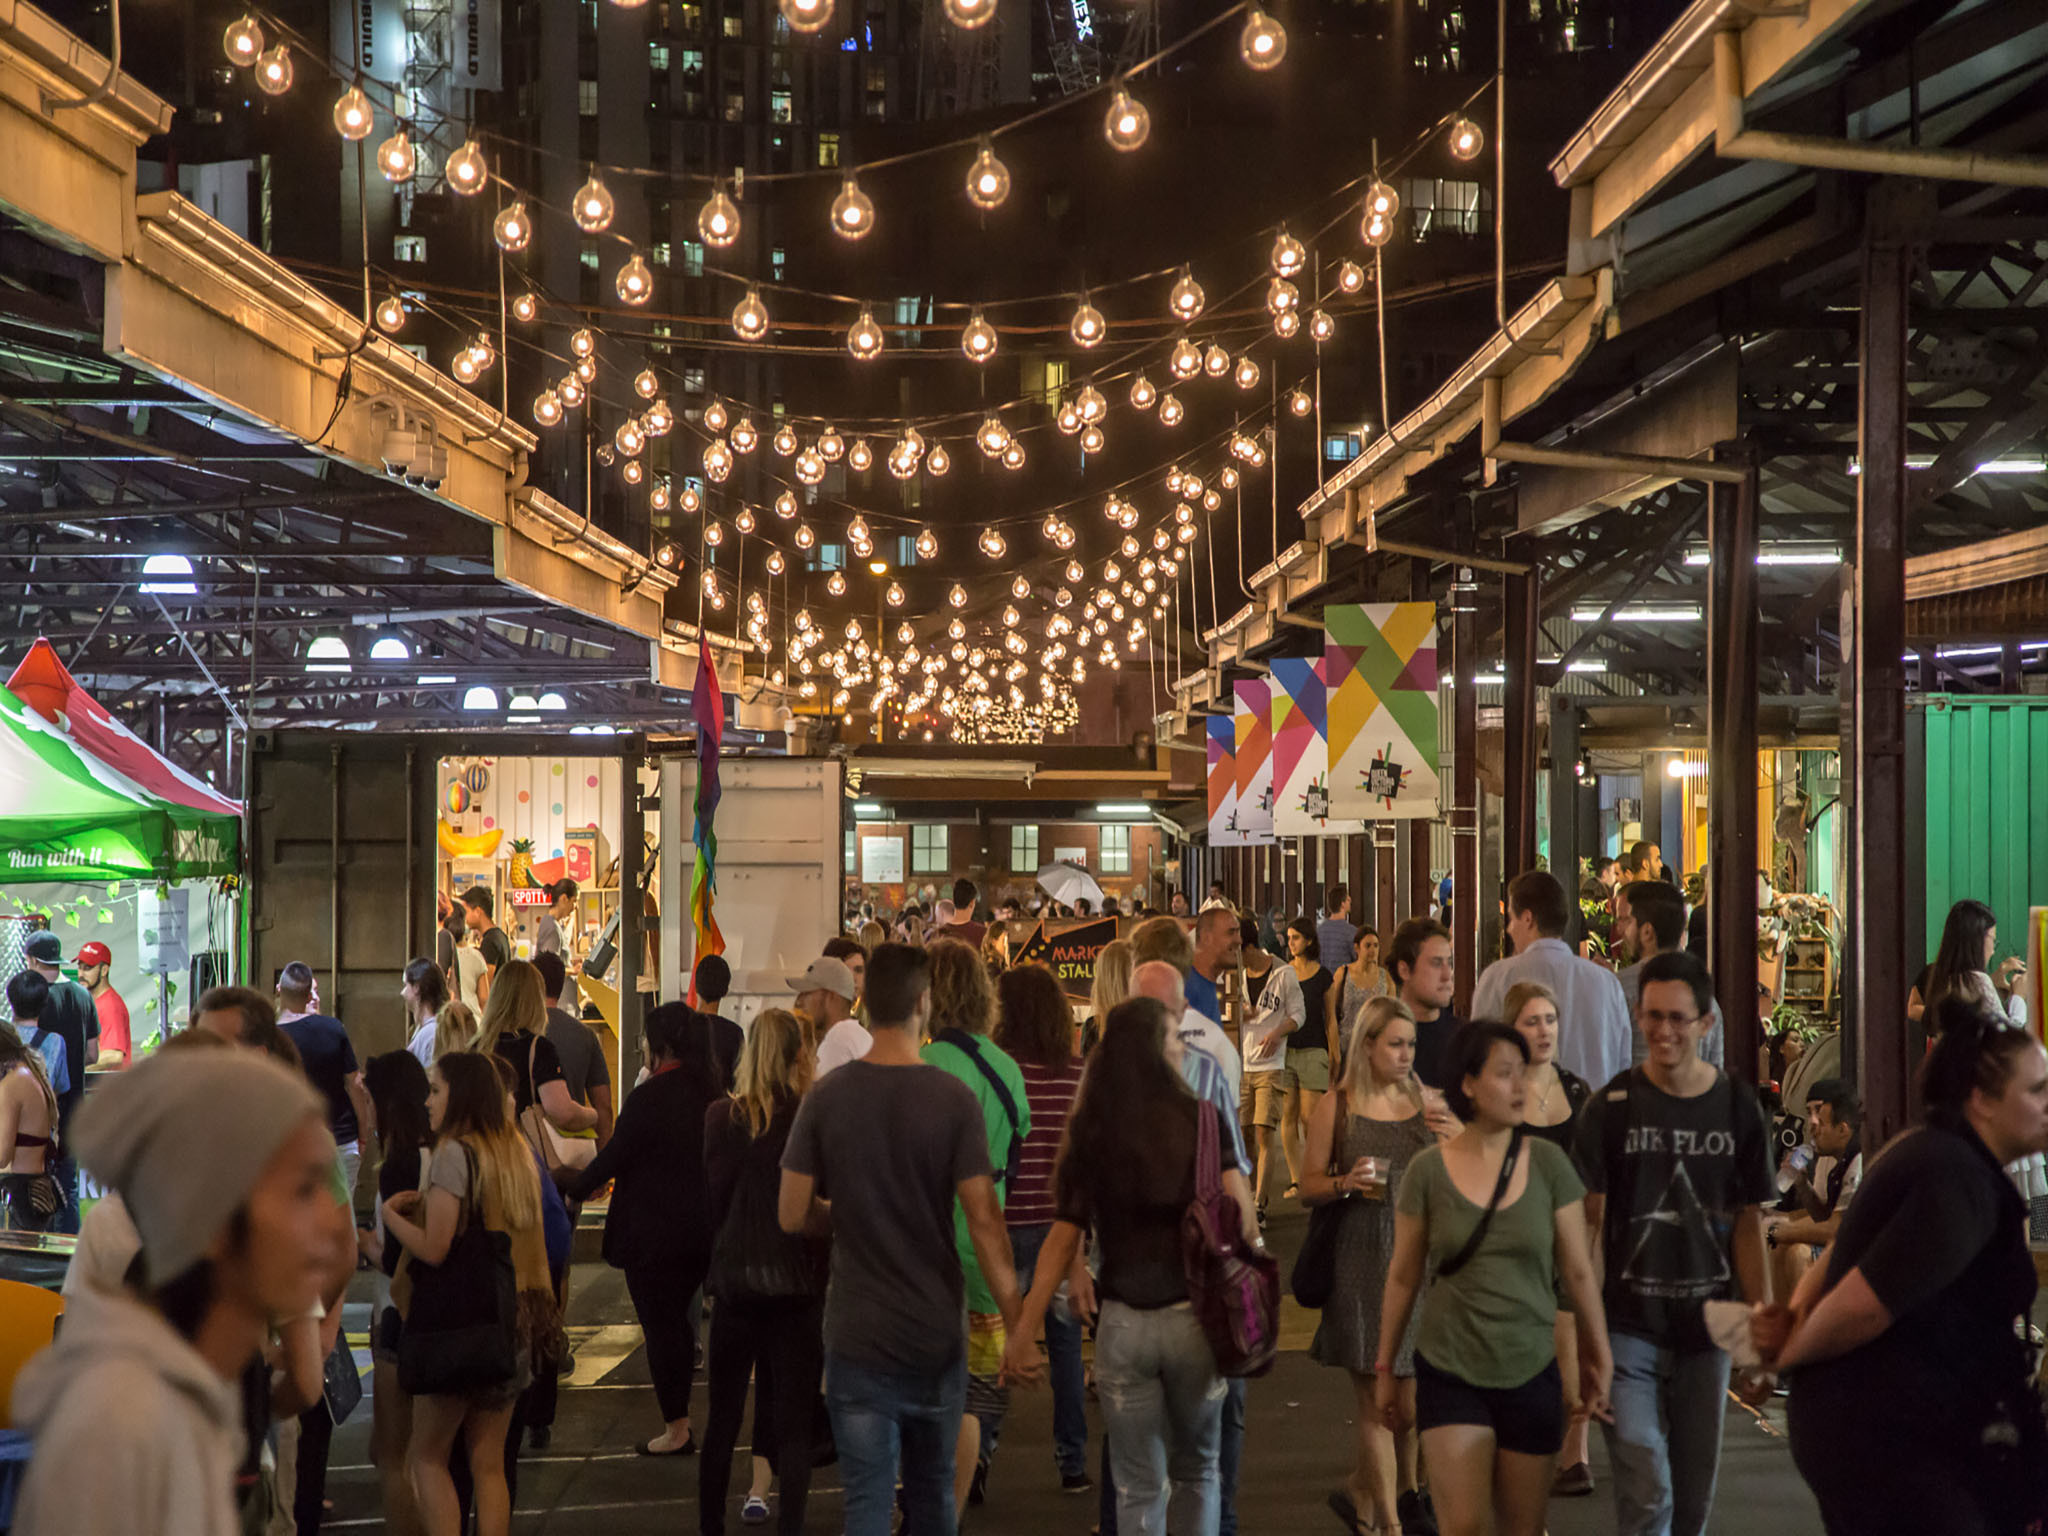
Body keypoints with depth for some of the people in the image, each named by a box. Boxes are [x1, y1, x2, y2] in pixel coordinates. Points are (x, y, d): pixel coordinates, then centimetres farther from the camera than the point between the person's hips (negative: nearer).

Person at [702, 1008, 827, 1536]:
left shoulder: (720, 1116, -4)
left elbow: (709, 1201, 0)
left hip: (735, 1280, 2)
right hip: (798, 1281, -2)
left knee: (722, 1414, 13)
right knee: (793, 1418, 5)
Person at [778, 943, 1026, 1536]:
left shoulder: (826, 1098, -6)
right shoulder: (954, 1099, -10)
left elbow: (792, 1215, -4)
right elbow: (983, 1219, -12)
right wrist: (1016, 1325, -5)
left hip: (857, 1335, 0)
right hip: (937, 1332, 0)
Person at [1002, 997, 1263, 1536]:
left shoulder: (1090, 1133, 0)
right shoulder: (1203, 1119, -5)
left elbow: (1064, 1236, -3)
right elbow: (1237, 1207, -15)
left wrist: (1025, 1328, -1)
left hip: (1123, 1324, 1)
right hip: (1194, 1315, -1)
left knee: (1139, 1488, 11)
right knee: (1197, 1471, 20)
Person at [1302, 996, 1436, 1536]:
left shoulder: (1427, 1103, 9)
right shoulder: (1336, 1108, 0)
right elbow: (1308, 1188, 4)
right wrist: (1346, 1183, -16)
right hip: (1362, 1265, -3)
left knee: (1412, 1404, 5)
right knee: (1377, 1404, -1)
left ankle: (1361, 1492, 30)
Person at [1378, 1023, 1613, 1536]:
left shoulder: (1548, 1163, -4)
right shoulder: (1427, 1170, -5)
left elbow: (1578, 1271, 2)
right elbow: (1403, 1277, 3)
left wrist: (1600, 1360, 5)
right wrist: (1384, 1369, 8)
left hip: (1531, 1374, 1)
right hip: (1449, 1374, -1)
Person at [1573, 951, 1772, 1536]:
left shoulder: (1738, 1109, 1)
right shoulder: (1612, 1107, -5)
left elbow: (1748, 1227, 6)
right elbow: (1589, 1224, -5)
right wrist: (1584, 1333, -10)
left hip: (1707, 1328, 3)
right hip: (1630, 1327, -2)